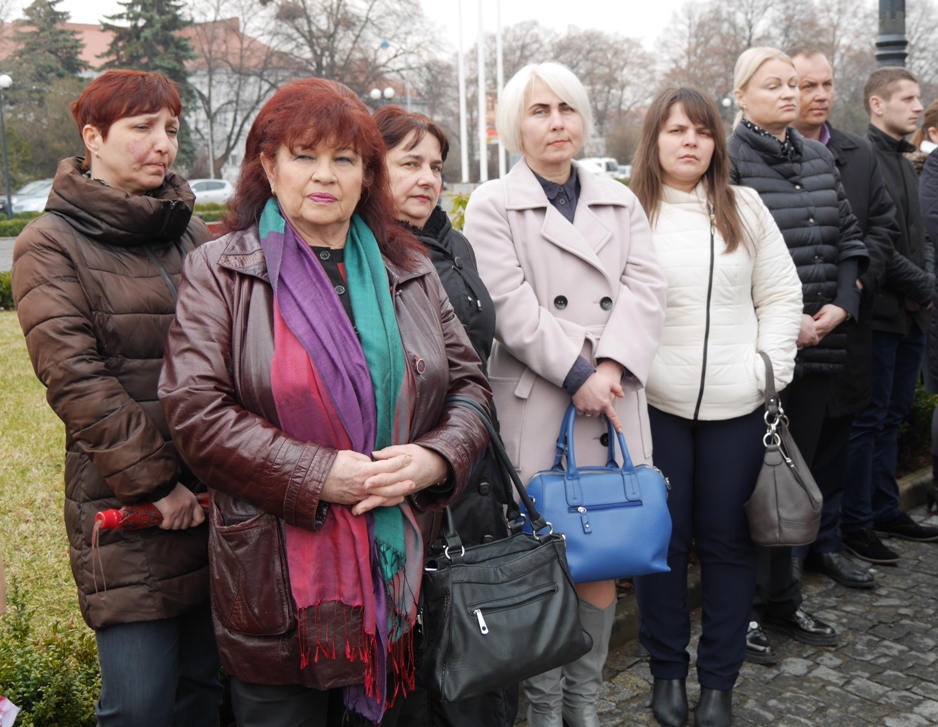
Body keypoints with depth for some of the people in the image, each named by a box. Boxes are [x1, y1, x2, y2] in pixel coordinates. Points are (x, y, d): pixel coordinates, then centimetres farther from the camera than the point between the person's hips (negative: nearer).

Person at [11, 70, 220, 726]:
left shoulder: (195, 236, 14)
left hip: (218, 496, 5)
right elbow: (76, 378, -9)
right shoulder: (51, 246, 0)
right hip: (126, 505, -4)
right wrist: (155, 482, -13)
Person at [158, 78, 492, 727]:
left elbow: (470, 381, 9)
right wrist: (320, 475, -18)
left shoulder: (408, 270, 9)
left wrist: (435, 456, -12)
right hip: (280, 577, -3)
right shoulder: (220, 271, -2)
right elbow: (195, 409, -10)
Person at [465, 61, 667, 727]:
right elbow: (512, 306, -9)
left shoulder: (621, 202, 16)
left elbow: (645, 288, 4)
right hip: (536, 410, -4)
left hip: (614, 408, 4)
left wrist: (612, 366, -11)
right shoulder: (492, 206, 2)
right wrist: (578, 373, -14)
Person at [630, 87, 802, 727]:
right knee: (662, 539, 7)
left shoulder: (746, 209, 9)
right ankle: (668, 670, 26)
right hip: (654, 404, -2)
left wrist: (770, 367, 0)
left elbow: (781, 295, 9)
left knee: (727, 540, 8)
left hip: (736, 407, 2)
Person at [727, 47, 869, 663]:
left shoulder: (820, 158, 13)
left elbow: (850, 239, 14)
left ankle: (783, 599, 30)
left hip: (818, 346, 7)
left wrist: (841, 305, -1)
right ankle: (745, 606, 18)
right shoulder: (727, 162, -8)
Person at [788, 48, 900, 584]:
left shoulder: (860, 155, 12)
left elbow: (885, 224, 12)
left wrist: (859, 278, -5)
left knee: (834, 441, 15)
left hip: (845, 324, 6)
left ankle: (825, 543, 29)